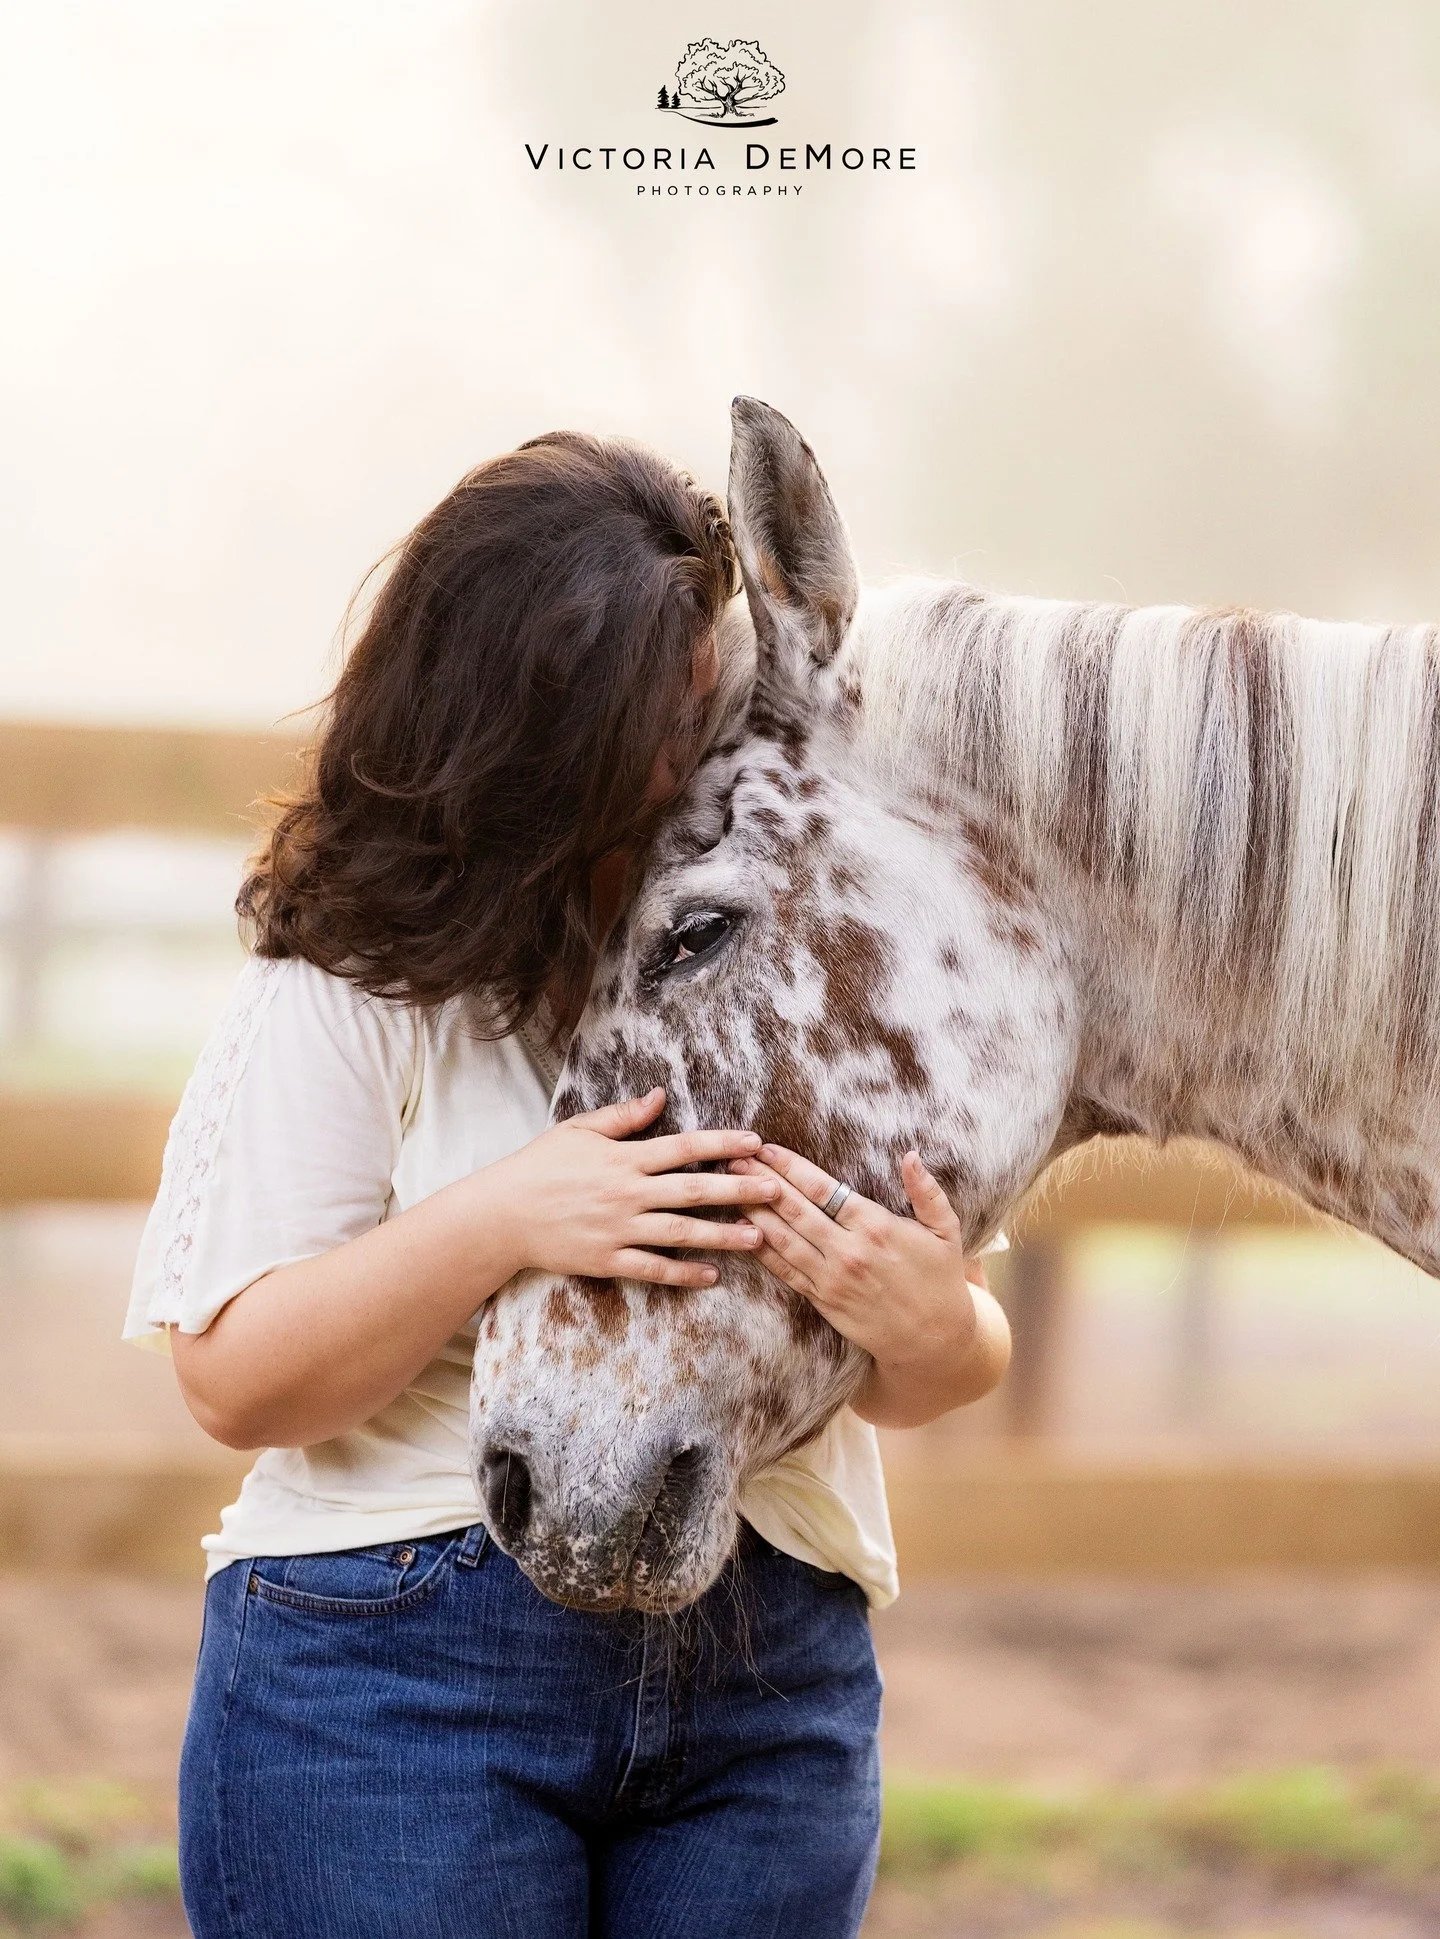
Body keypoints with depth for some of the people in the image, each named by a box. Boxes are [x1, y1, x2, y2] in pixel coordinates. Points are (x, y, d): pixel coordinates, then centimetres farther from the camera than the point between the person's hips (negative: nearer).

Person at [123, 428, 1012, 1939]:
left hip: (772, 1695, 3)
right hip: (398, 1665, -3)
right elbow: (237, 1383, -9)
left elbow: (932, 1375, 8)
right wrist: (500, 1222, -23)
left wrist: (932, 1334, -17)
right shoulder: (345, 998, -5)